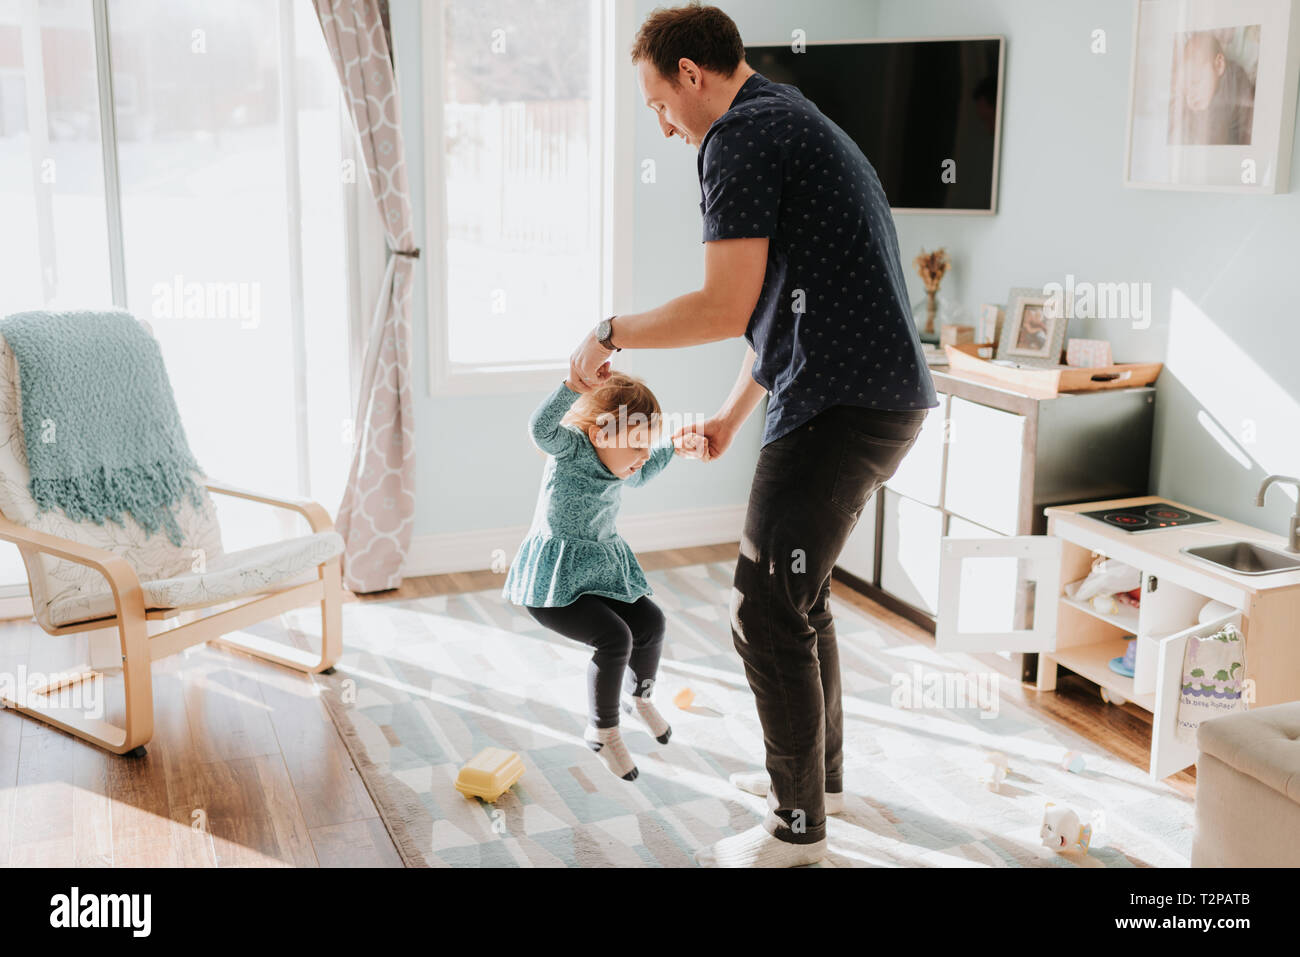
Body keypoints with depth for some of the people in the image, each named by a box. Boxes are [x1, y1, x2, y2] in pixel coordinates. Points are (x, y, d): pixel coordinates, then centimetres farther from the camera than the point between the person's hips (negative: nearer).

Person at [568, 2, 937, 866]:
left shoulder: (742, 135, -11)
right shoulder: (792, 122, 22)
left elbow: (727, 308, -19)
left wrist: (610, 333, -4)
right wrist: (731, 415, 33)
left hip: (842, 406, -11)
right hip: (883, 397, 11)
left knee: (767, 613, -2)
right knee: (799, 592, 22)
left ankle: (798, 825, 12)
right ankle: (819, 774, 36)